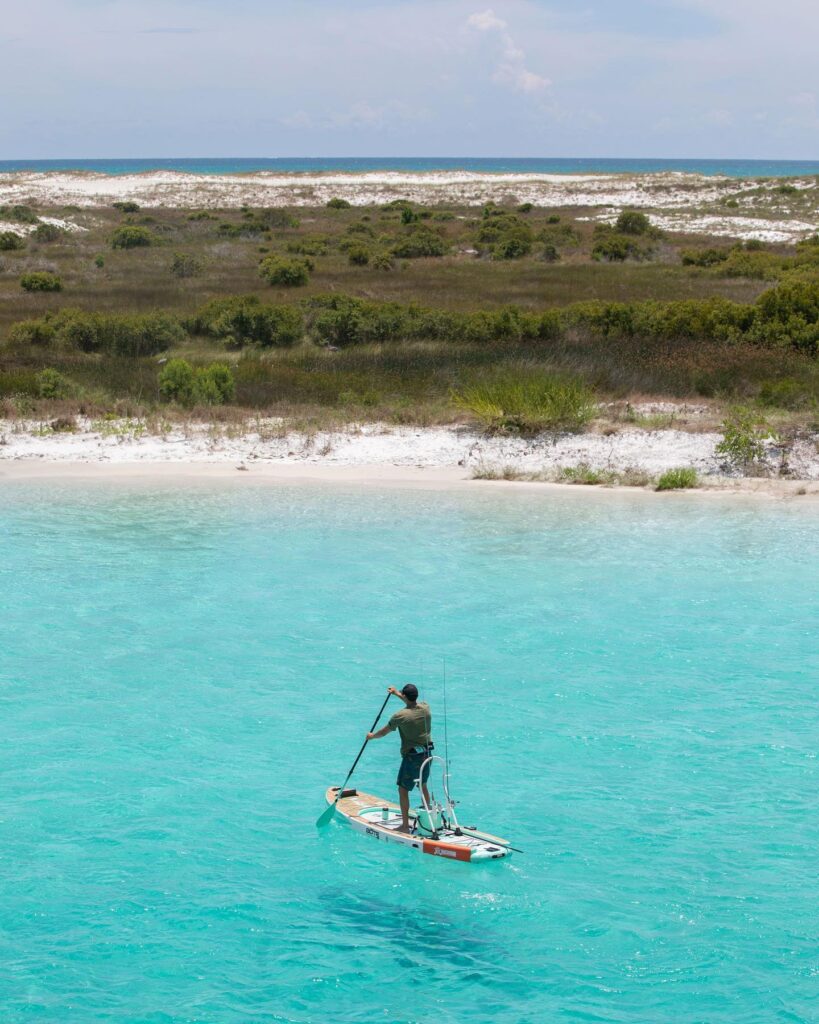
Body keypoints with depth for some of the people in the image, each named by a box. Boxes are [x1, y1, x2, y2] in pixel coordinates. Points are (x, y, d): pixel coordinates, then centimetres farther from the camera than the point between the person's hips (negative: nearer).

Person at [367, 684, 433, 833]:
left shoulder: (400, 716, -17)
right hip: (427, 752, 6)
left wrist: (371, 736, 18)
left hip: (412, 756, -6)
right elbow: (413, 701, 24)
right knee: (423, 785, 23)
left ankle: (405, 825, 0)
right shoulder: (425, 707, -3)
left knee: (403, 790, 3)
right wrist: (397, 693, 34)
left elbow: (383, 732, -2)